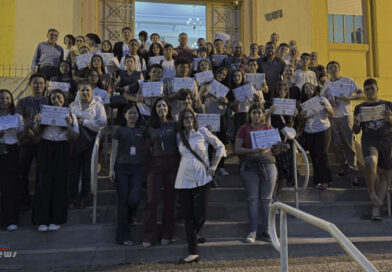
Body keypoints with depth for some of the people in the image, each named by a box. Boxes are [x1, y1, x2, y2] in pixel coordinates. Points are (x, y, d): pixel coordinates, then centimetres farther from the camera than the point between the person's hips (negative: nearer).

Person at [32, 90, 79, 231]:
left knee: (59, 182, 0)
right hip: (45, 148, 1)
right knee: (44, 181, -2)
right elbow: (37, 134, 10)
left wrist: (69, 125, -14)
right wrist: (37, 123, -8)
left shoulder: (70, 115, 7)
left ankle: (56, 219, 8)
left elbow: (74, 136, 2)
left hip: (62, 149, 0)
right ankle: (42, 220, 3)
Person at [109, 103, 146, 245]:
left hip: (137, 168, 2)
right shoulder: (120, 130, 8)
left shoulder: (142, 130, 13)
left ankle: (129, 215, 21)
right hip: (121, 168, -1)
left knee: (134, 198, -16)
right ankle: (123, 236, 7)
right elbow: (114, 151, 5)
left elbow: (145, 150, 15)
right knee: (123, 200, -1)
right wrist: (111, 169, -4)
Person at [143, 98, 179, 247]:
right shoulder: (151, 128, 9)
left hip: (172, 164, -1)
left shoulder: (175, 125, 4)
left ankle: (166, 234, 16)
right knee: (152, 201, -5)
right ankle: (149, 236, 3)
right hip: (155, 165, 1)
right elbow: (147, 146, 15)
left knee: (170, 200, 5)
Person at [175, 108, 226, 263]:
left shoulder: (202, 132, 2)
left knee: (201, 215, -8)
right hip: (184, 179, 2)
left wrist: (214, 166, -1)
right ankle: (193, 252, 6)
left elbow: (220, 147, 7)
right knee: (189, 217, 1)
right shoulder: (179, 136, 10)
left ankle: (194, 234, 27)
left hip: (202, 178, -2)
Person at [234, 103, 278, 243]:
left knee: (266, 199, 1)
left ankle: (266, 231, 8)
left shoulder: (269, 128, 14)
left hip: (268, 164, 1)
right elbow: (237, 149, 0)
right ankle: (253, 231, 5)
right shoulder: (244, 129, 8)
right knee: (253, 198, -1)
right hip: (250, 165, -1)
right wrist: (253, 150, -14)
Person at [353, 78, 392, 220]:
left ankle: (376, 208, 4)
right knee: (370, 162, -31)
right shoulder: (360, 108, 14)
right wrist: (356, 123, -10)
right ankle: (371, 193, -10)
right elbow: (356, 131, 12)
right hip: (369, 140, -1)